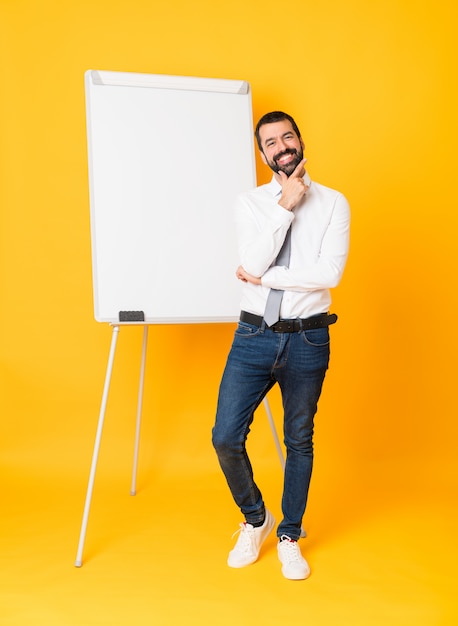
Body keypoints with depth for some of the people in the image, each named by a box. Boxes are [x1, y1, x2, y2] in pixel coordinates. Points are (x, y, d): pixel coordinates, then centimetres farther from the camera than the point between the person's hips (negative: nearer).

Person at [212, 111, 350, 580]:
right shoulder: (249, 202, 4)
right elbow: (253, 263, -12)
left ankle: (289, 537, 33)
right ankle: (255, 520, 27)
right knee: (226, 438, -2)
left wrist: (263, 276, -10)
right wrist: (286, 205, -14)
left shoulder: (332, 203, 0)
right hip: (253, 335, 1)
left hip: (307, 339, -1)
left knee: (300, 441, 11)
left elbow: (329, 273, -13)